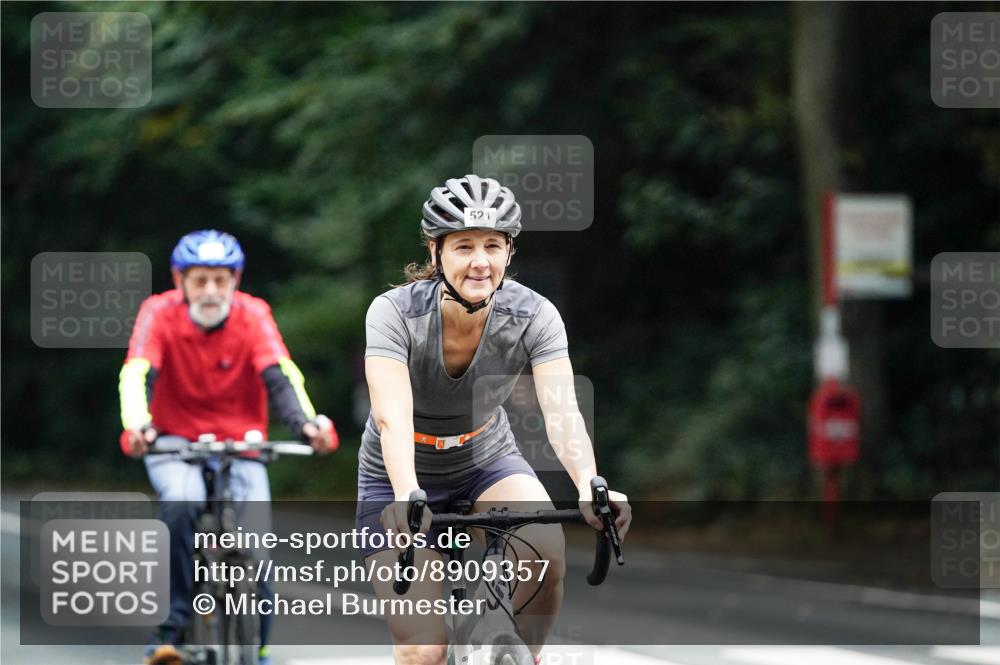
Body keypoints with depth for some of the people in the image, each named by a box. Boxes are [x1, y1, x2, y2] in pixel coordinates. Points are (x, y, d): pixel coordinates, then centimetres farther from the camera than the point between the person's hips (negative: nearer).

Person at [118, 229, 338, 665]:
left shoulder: (253, 315, -12)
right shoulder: (160, 313, -13)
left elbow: (281, 376, -25)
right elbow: (137, 374, -27)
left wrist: (308, 423, -45)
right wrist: (136, 426, -48)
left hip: (239, 444, 1)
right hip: (175, 442, -1)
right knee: (181, 504, -32)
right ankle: (171, 626, -22)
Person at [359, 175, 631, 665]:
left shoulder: (533, 316, -20)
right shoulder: (395, 312, -26)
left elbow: (561, 410, -32)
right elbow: (392, 418, -39)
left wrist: (590, 488, -51)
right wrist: (407, 497, -58)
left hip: (487, 461, 2)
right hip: (402, 478, -2)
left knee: (547, 552, -30)